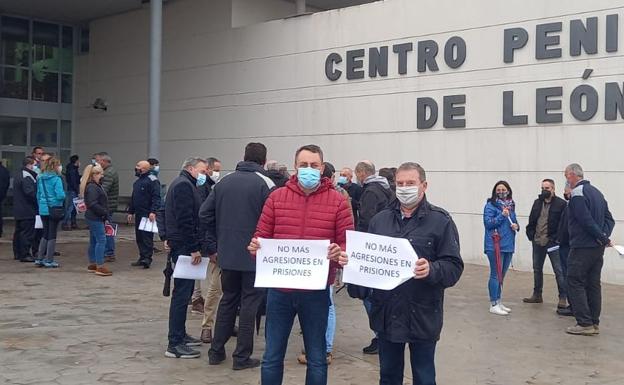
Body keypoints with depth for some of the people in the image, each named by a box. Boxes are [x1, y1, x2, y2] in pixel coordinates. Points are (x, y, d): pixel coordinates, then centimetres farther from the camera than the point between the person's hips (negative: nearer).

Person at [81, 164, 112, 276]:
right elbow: (93, 204, -24)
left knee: (94, 241, 15)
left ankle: (92, 265, 23)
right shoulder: (91, 187, -15)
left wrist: (105, 217, 13)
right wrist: (104, 212, -17)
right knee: (101, 240, -12)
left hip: (96, 217, 11)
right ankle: (100, 267, -13)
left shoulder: (96, 186, 17)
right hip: (95, 218, -11)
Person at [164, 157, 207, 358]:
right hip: (184, 247, -11)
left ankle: (180, 335, 26)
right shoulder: (184, 185, -13)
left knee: (184, 292, 17)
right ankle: (174, 344, -7)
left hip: (182, 247, 11)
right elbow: (185, 219, -21)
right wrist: (194, 248, -21)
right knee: (182, 293, -9)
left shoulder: (183, 184, 22)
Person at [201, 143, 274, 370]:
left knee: (227, 300, 17)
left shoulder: (224, 182, 7)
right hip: (254, 256, -5)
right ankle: (242, 357, 8)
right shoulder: (265, 184, -11)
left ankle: (216, 352, 20)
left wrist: (212, 248, 12)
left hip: (227, 255, 5)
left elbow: (205, 214, 6)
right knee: (249, 304, 4)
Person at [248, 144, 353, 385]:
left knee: (316, 359, 12)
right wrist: (255, 246, -16)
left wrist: (339, 254, -23)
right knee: (272, 356, 10)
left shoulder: (337, 201, -2)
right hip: (280, 288, 1)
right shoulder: (276, 197, 3)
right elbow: (262, 237, 6)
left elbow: (348, 243, -2)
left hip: (317, 291, -1)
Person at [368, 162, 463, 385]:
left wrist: (432, 270, -28)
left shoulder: (440, 221, -5)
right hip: (386, 314, 4)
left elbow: (454, 266, -10)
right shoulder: (380, 220, 8)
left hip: (422, 316, -4)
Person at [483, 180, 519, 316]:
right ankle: (493, 305, 1)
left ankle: (499, 302, 23)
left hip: (508, 245, 7)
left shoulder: (511, 205, 13)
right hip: (495, 245, -7)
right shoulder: (490, 205, -7)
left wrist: (516, 225, 1)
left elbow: (514, 221, 23)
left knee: (501, 275, 14)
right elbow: (488, 223, -13)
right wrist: (502, 215, -21)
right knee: (496, 275, -5)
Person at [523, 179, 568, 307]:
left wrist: (557, 238, -15)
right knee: (537, 269, 15)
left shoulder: (561, 204, -7)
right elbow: (531, 220, 16)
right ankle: (537, 295, 27)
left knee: (559, 271, -4)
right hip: (538, 242, 6)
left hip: (553, 243, -6)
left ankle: (563, 298, 1)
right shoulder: (537, 203, 12)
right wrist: (531, 234, 5)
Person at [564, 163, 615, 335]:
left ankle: (585, 323, -7)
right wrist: (605, 236, -1)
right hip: (598, 247, 8)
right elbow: (609, 219, 13)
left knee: (575, 283, -3)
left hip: (582, 247, -8)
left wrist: (604, 238, -12)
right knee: (593, 284, 11)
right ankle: (594, 324, 15)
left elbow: (587, 221, -20)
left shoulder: (577, 193, -13)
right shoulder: (596, 191, 15)